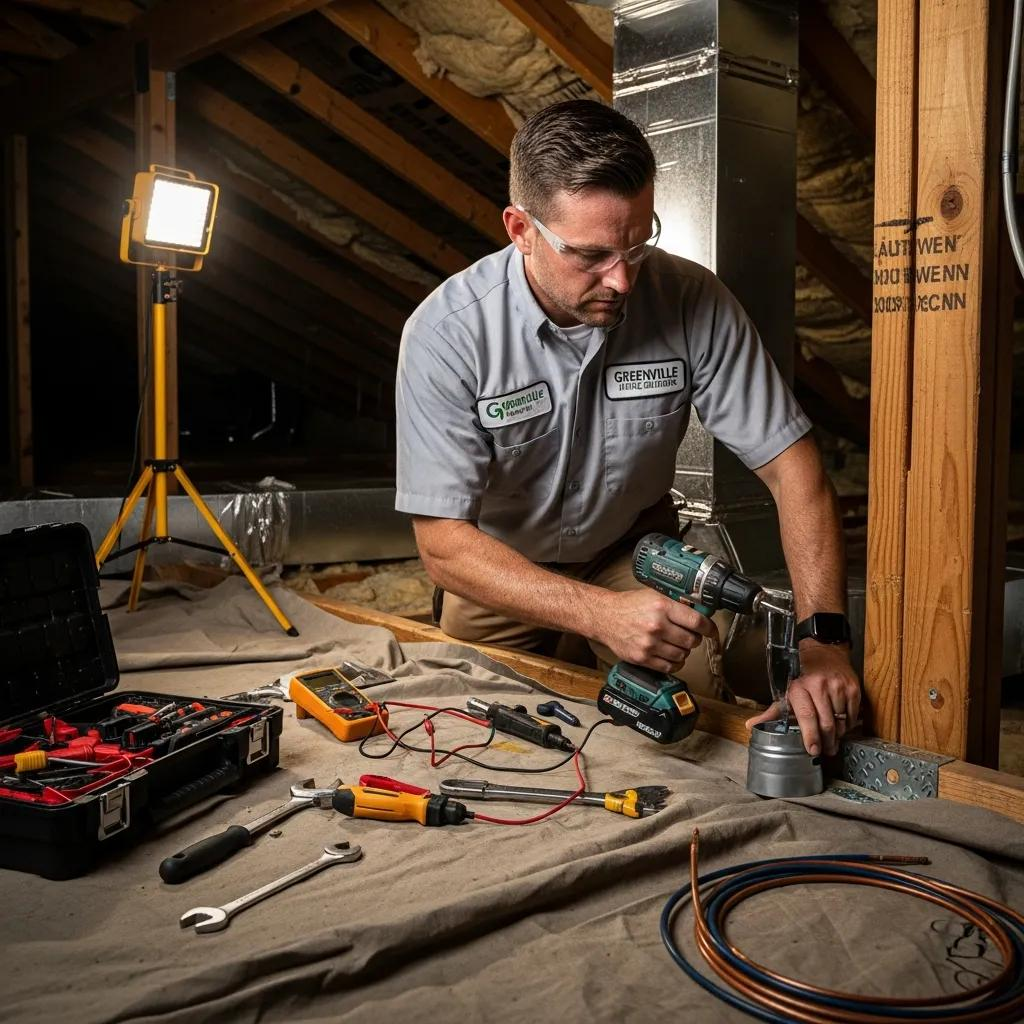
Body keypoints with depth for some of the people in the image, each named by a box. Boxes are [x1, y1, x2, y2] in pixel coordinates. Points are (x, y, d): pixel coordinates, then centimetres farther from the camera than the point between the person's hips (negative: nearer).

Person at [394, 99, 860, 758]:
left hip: (636, 551, 1)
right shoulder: (446, 334, -28)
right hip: (501, 565, 0)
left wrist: (825, 636, -32)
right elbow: (443, 541, -29)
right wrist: (600, 613, -43)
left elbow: (791, 464, -19)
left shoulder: (693, 303, -23)